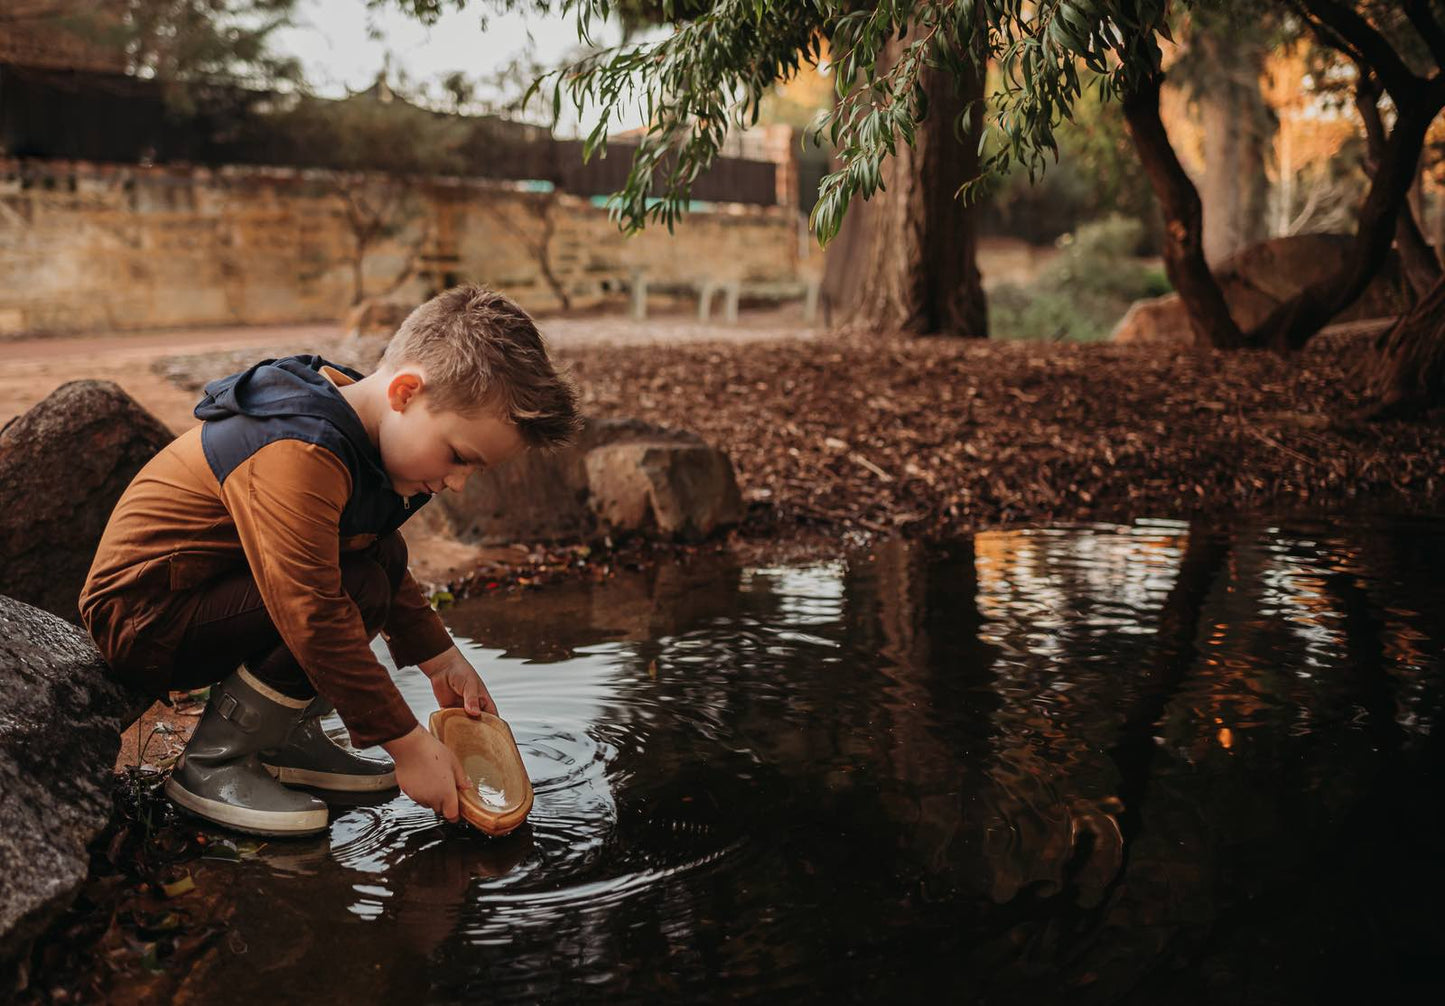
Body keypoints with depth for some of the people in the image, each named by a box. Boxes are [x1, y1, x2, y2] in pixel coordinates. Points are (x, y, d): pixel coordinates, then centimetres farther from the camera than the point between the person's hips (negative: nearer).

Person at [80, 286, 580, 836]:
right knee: (358, 590, -26)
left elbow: (383, 565, 19)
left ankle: (285, 736, 7)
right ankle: (213, 764, -13)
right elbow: (315, 616, -32)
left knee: (385, 556, 7)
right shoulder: (298, 458, -29)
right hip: (141, 617, -10)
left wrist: (440, 659, 14)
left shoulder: (353, 429, 4)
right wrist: (406, 742, -25)